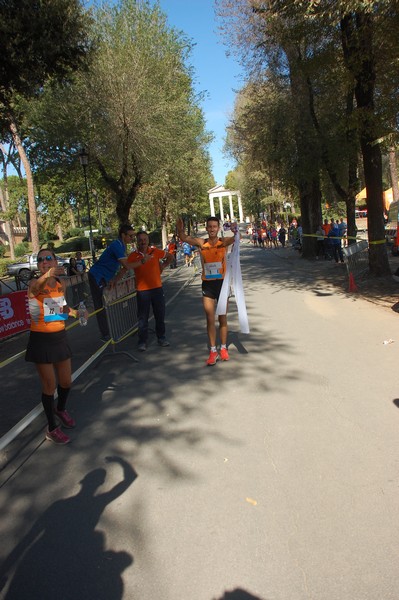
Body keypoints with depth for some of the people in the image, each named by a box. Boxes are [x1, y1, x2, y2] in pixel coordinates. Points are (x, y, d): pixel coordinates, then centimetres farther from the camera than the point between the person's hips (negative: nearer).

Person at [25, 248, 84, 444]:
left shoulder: (61, 284, 1)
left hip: (60, 338, 5)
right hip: (41, 340, -5)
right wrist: (46, 275, -65)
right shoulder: (35, 283, -16)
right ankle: (52, 429, 21)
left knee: (66, 382, 16)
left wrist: (75, 312, -3)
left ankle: (61, 410, 46)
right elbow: (36, 288, -43)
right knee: (50, 385, 2)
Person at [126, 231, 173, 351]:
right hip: (142, 290, -2)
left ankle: (161, 338, 25)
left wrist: (163, 266, 9)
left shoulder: (155, 251, 3)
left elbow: (170, 257, 17)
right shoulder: (133, 255, -5)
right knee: (143, 317, 2)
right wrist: (142, 261, -34)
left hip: (157, 288, 3)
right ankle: (142, 342, 11)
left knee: (160, 315, 11)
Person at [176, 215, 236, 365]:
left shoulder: (224, 242, -6)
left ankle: (223, 348, 25)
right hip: (207, 284, 1)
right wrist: (180, 230, -35)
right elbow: (184, 238, -12)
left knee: (222, 318, 11)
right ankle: (213, 351, 13)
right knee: (210, 319, 4)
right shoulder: (201, 243, -2)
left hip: (222, 283, -1)